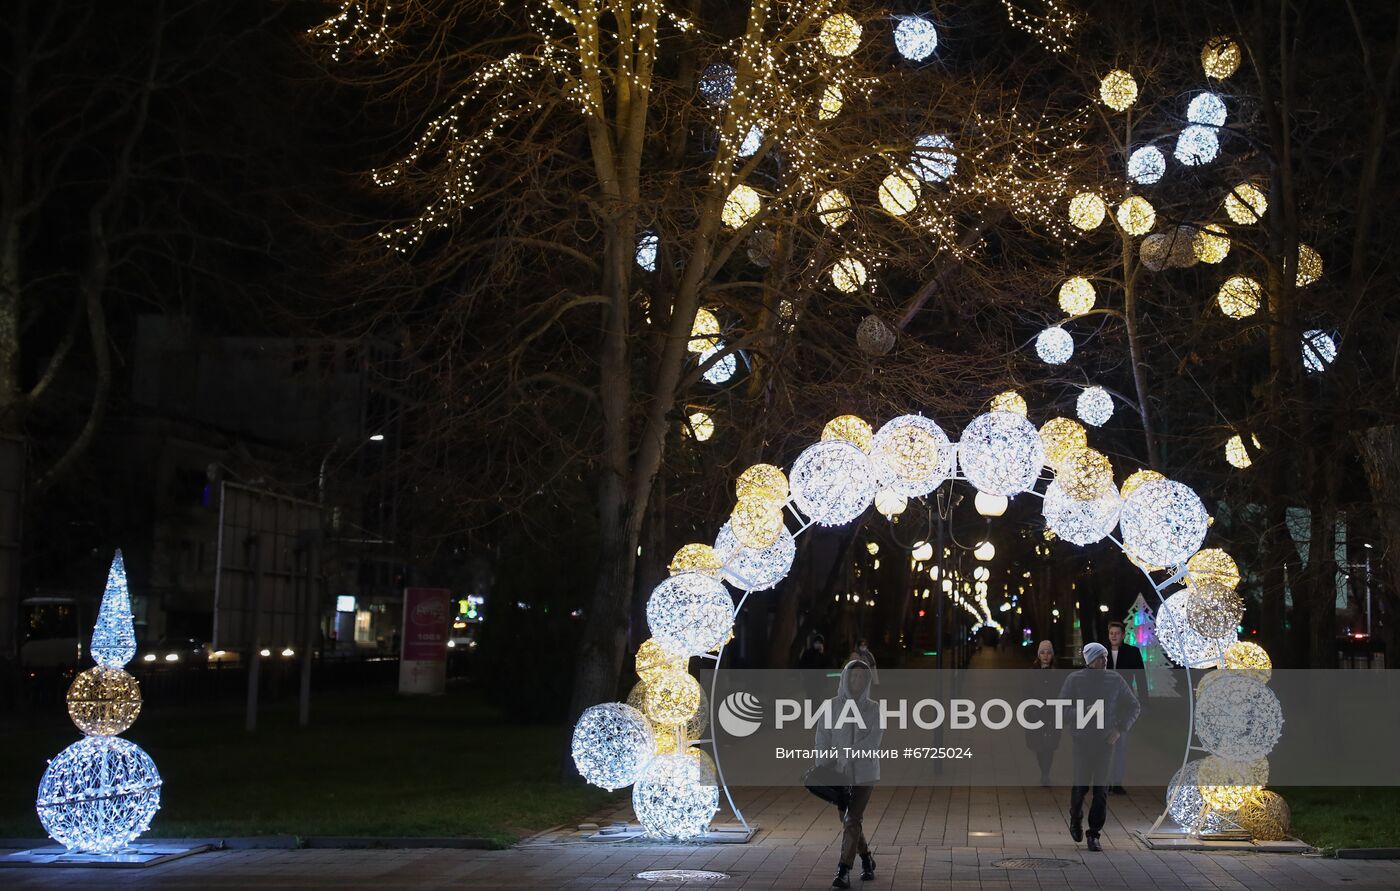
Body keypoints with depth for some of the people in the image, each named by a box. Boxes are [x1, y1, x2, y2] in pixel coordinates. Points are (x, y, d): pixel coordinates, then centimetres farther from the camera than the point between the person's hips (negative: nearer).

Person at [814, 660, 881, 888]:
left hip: (864, 773, -2)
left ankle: (843, 871, -10)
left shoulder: (873, 709, -3)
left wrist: (848, 755, -27)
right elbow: (823, 740, -6)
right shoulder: (831, 706, -3)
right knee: (848, 820, 13)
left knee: (852, 819, -11)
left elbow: (873, 740, -15)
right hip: (840, 774, 2)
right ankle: (866, 859, 35)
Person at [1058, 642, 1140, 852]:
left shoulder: (1115, 680, 4)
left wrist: (1120, 729, 0)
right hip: (1082, 739, -2)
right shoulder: (1075, 680, -2)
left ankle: (1094, 834, 6)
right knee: (1081, 784, -1)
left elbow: (1133, 706, 13)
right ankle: (1075, 821, 28)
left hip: (1106, 740, 2)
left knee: (1101, 788, -3)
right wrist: (1082, 712, -21)